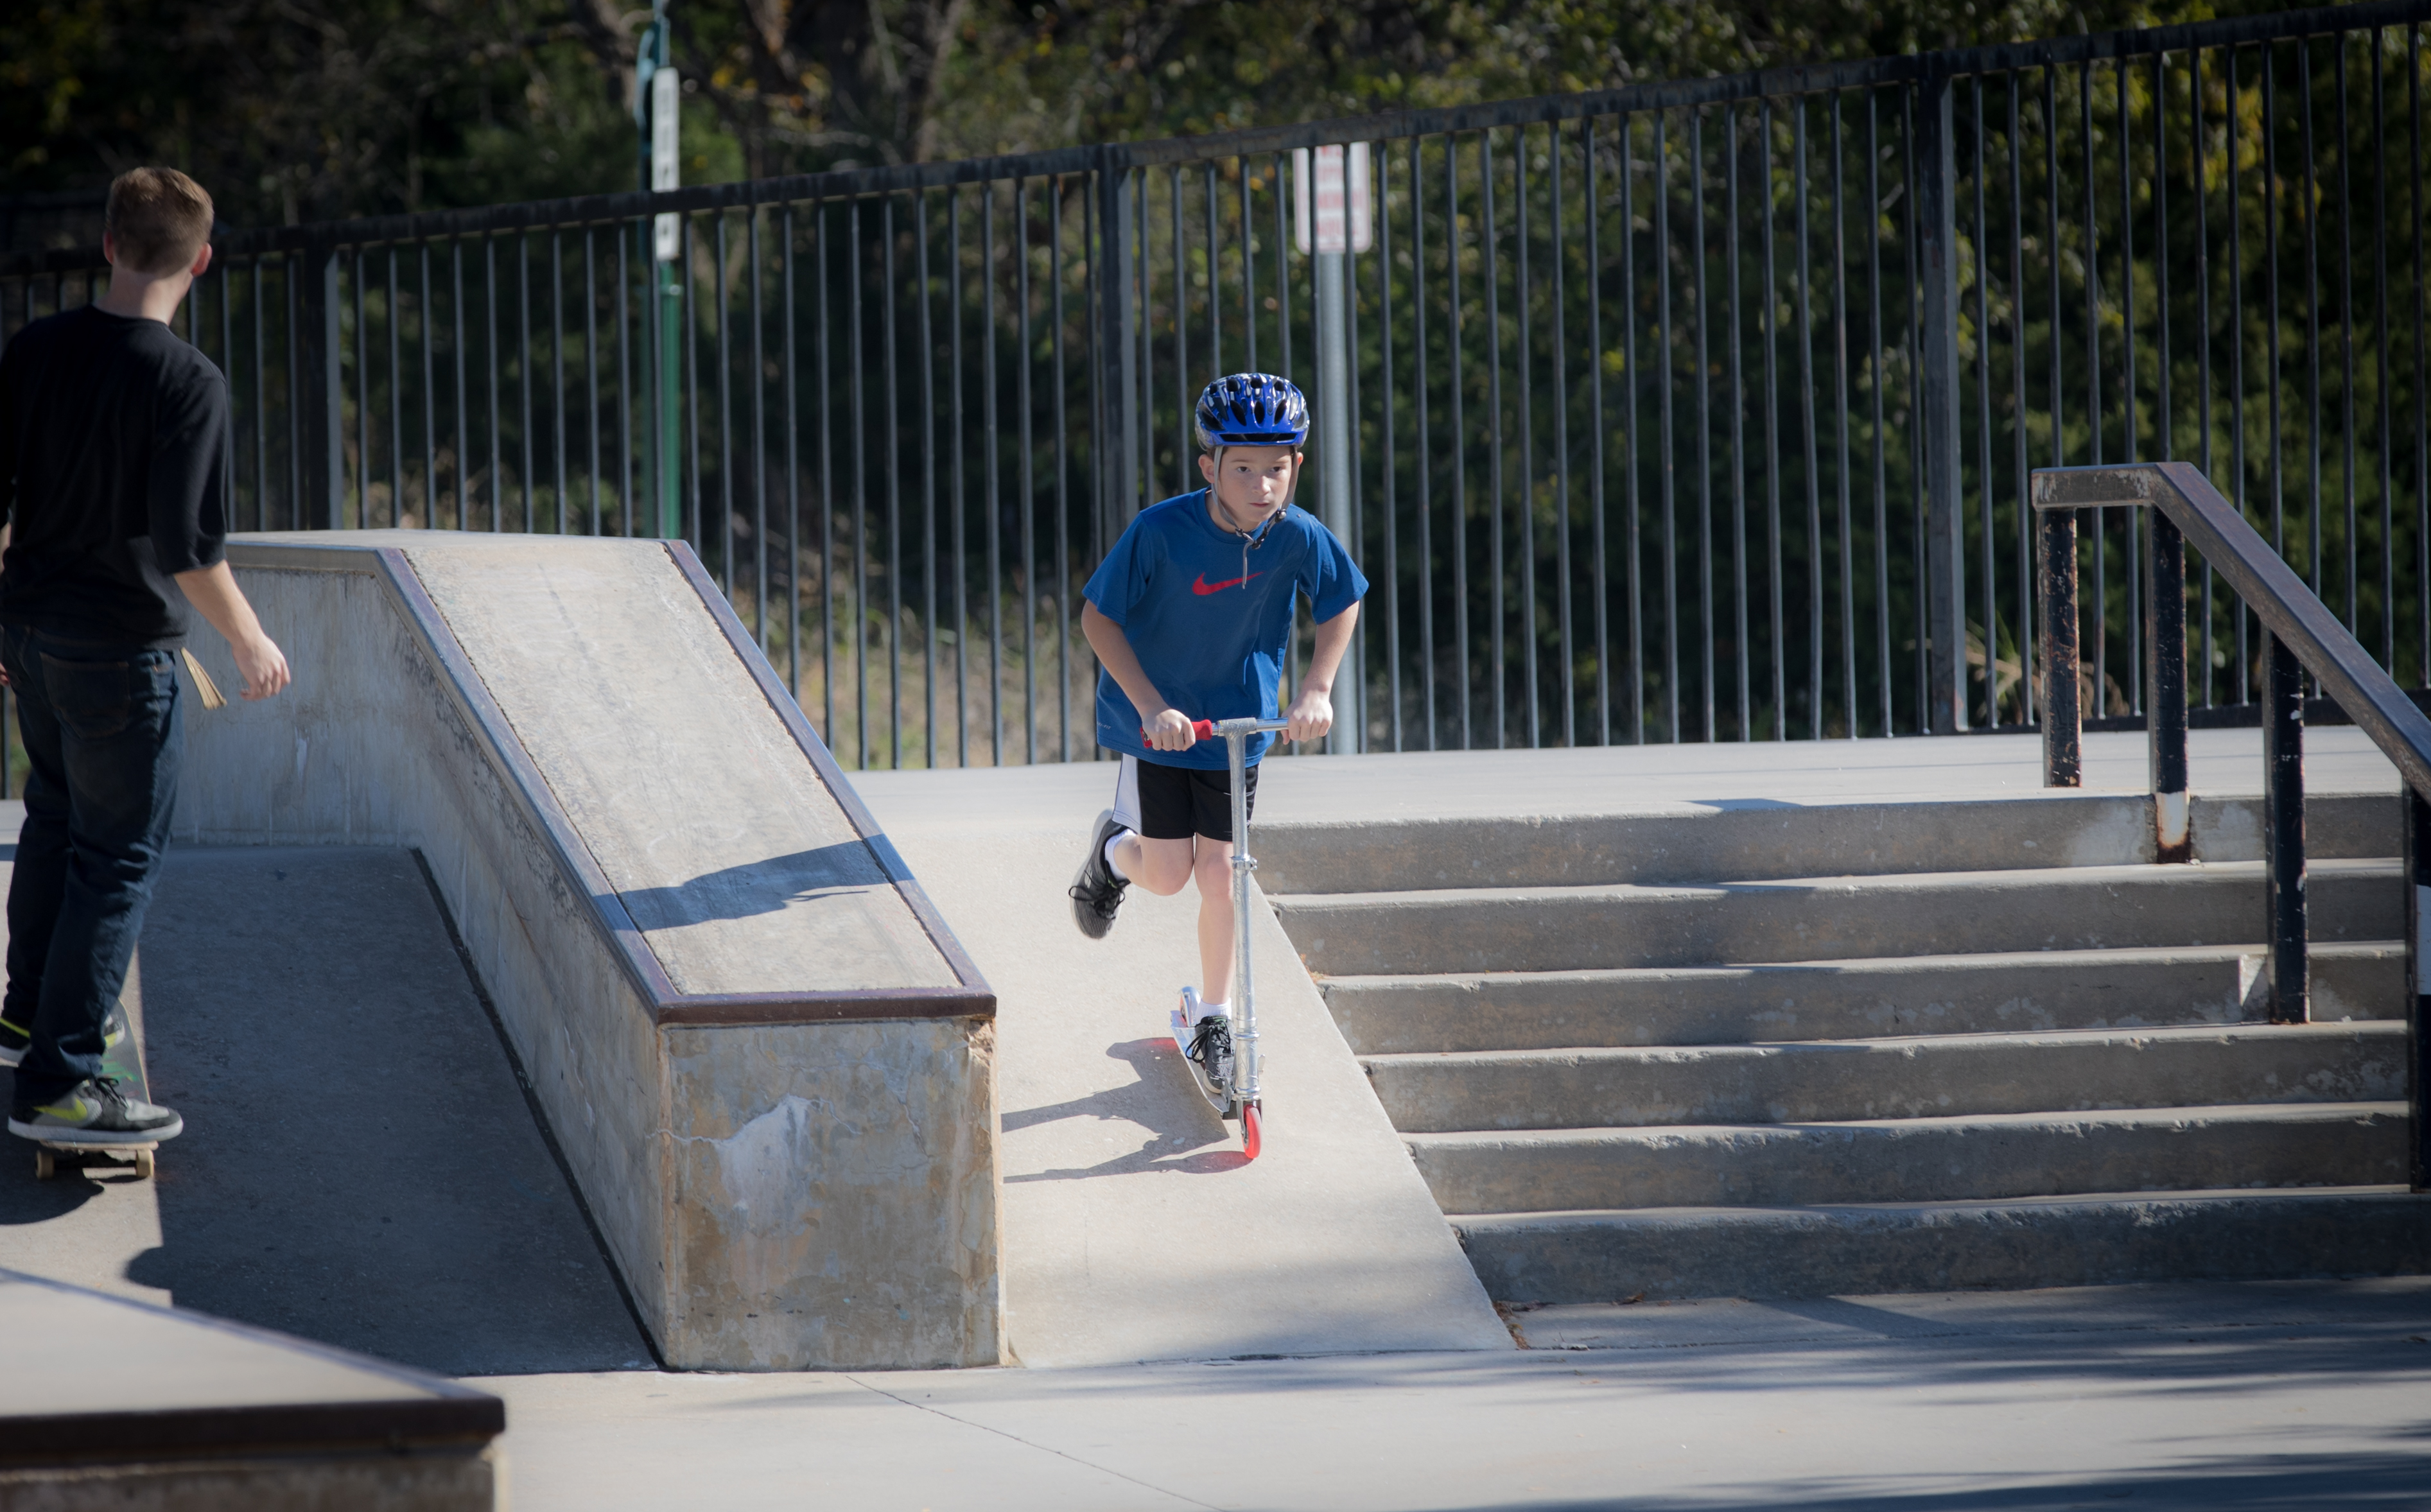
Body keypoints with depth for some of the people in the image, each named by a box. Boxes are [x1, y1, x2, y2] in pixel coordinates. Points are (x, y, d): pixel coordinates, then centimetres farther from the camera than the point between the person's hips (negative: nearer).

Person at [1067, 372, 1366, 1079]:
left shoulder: (1300, 537, -19)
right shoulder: (1161, 532, -27)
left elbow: (1343, 603, 1)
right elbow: (1097, 617, -17)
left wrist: (1316, 689, -10)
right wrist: (1151, 705, -24)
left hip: (1239, 720, 2)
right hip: (1156, 719, -2)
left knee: (1218, 870, 3)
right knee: (1168, 874, -2)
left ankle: (1214, 1017, 20)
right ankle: (1115, 851, 34)